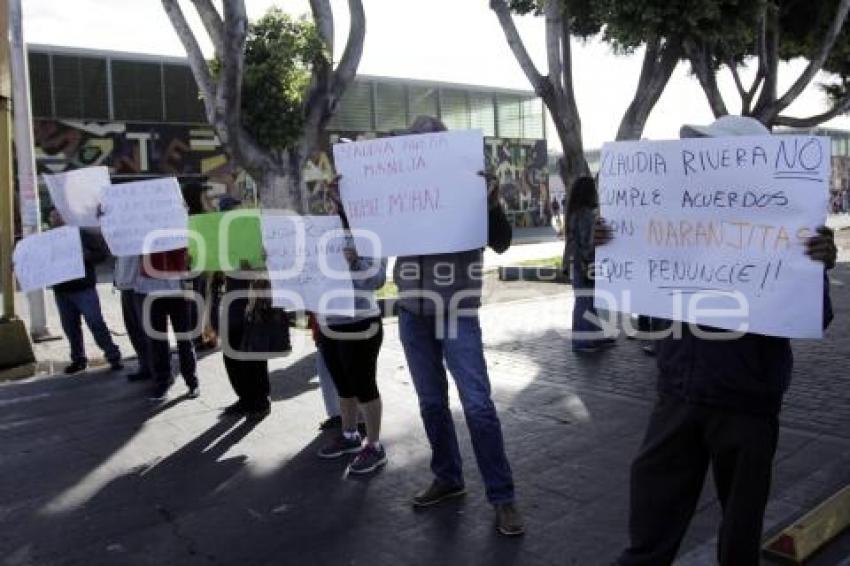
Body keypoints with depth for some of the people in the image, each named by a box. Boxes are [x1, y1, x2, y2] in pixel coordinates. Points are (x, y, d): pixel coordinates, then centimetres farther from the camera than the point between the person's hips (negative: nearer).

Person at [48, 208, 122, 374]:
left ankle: (113, 356, 1)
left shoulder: (83, 234, 0)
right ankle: (78, 359, 21)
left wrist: (85, 256, -18)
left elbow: (103, 252, -5)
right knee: (70, 327, 9)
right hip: (61, 290, 4)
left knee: (96, 324, -5)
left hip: (84, 288, -4)